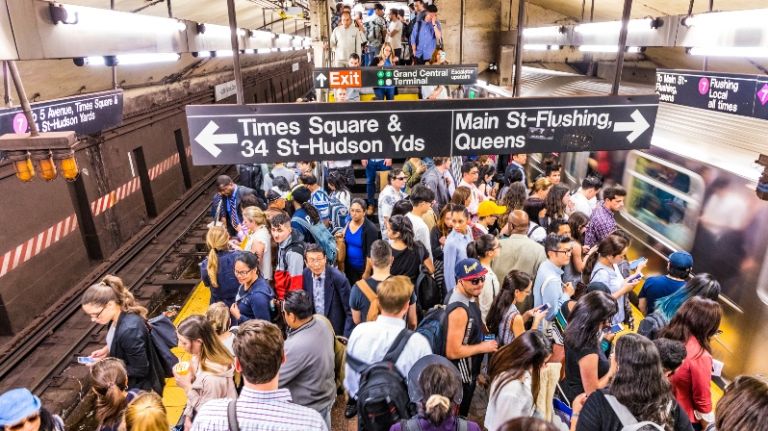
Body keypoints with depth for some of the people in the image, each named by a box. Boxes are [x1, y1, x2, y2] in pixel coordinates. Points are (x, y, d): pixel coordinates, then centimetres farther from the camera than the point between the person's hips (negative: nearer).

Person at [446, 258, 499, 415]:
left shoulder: (468, 296, -4)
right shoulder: (459, 310, -34)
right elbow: (453, 352, -32)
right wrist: (483, 347, -22)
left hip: (469, 371, 9)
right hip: (461, 375, -9)